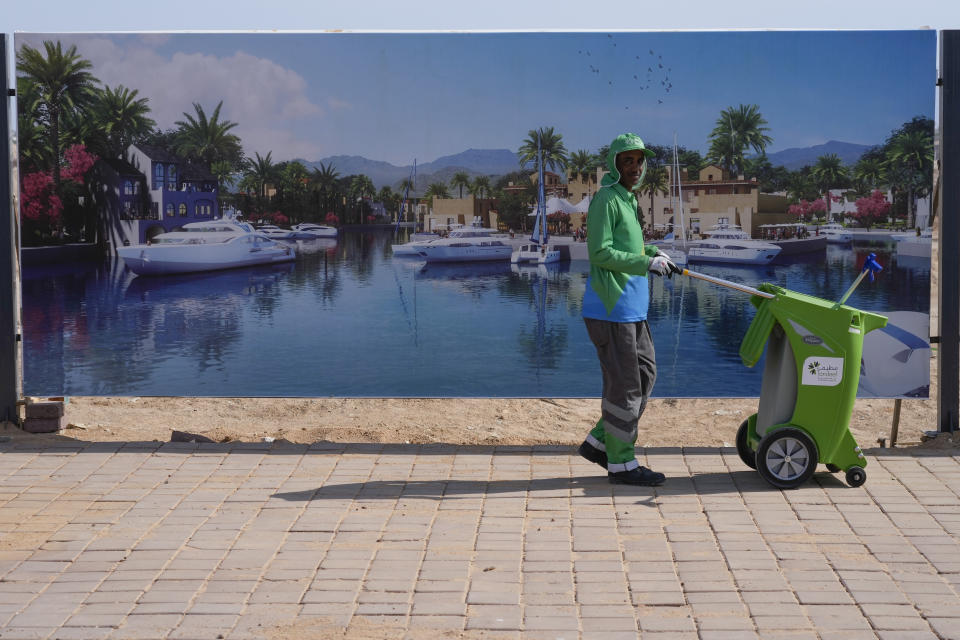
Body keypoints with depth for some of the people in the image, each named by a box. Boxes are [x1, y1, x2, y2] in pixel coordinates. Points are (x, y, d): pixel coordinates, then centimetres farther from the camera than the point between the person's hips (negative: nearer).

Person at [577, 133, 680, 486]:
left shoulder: (628, 199, 17)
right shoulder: (606, 199, -12)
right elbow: (600, 252, -19)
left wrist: (654, 252, 10)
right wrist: (647, 263, -20)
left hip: (631, 307, 10)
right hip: (611, 306, -10)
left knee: (645, 374, 14)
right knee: (624, 384, -4)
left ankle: (599, 443, 20)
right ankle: (621, 464, 4)